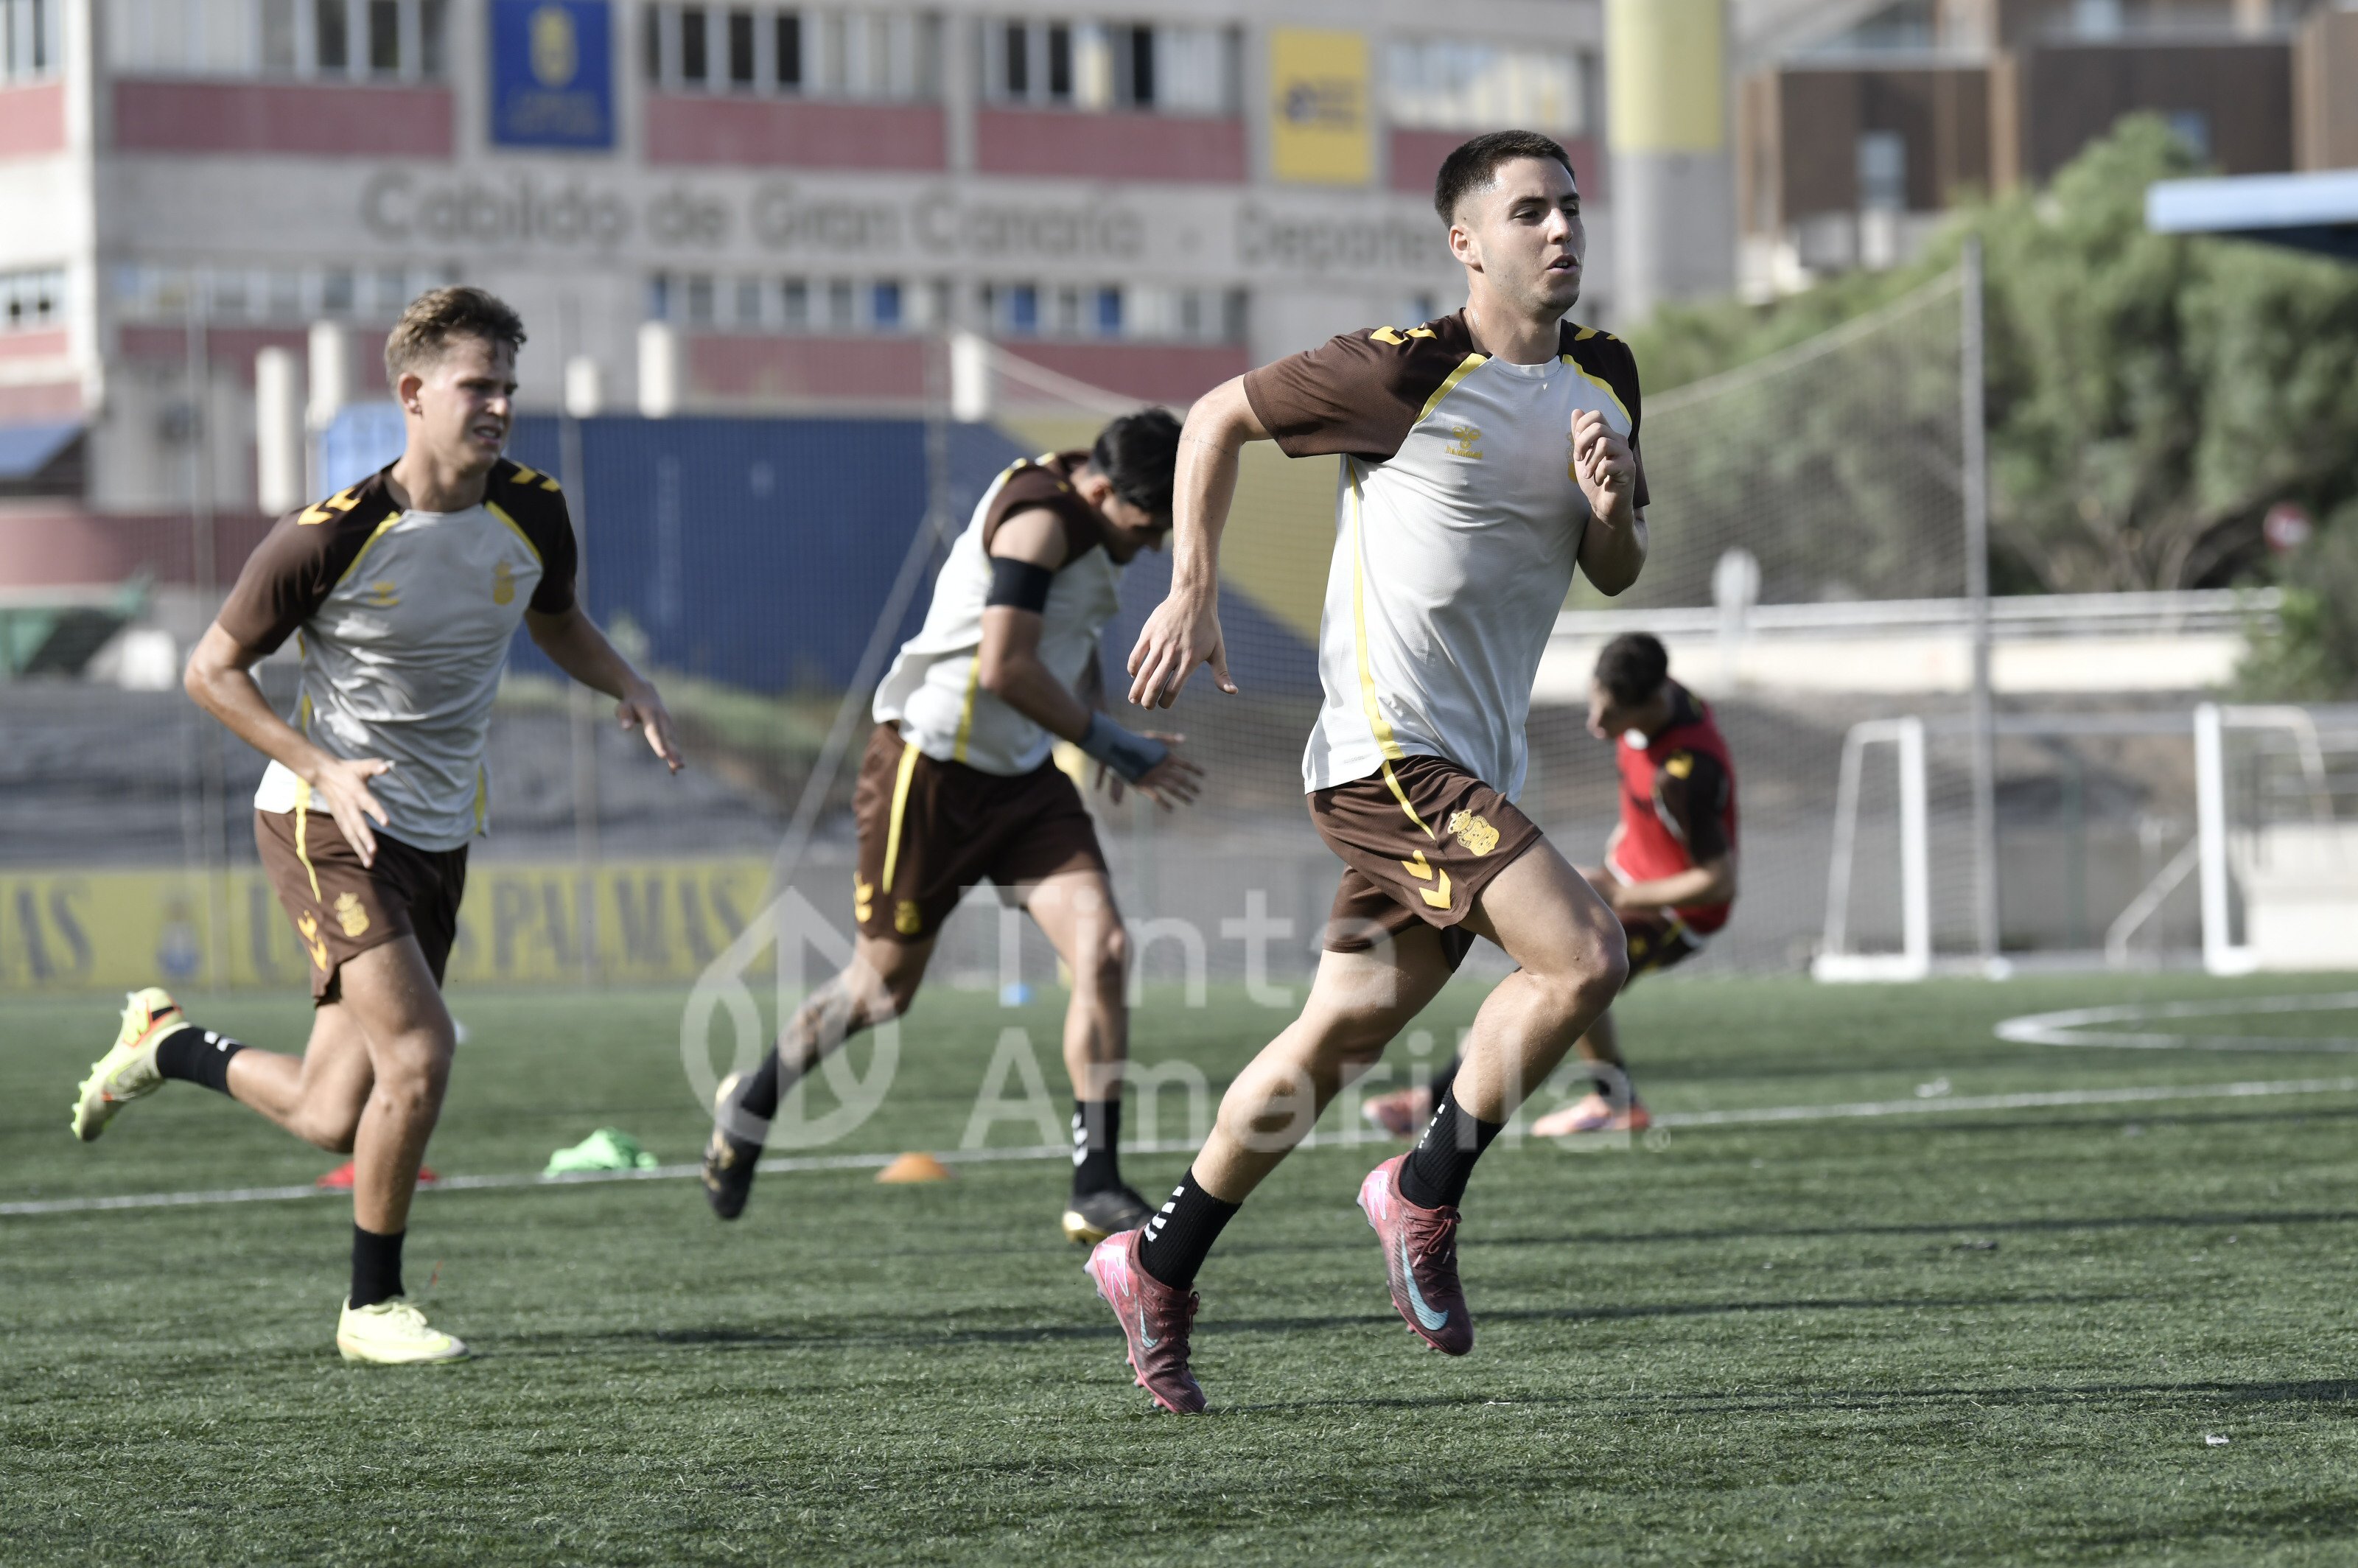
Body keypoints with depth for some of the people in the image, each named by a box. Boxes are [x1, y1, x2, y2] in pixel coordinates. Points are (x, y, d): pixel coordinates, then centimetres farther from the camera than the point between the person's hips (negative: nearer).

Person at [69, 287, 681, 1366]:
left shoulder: (532, 513, -3)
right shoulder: (331, 537, -19)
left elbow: (557, 622, 19)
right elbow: (212, 669, -8)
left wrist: (626, 684, -3)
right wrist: (323, 767, -21)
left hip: (440, 835, 6)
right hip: (325, 825, -6)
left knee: (331, 1121, 7)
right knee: (419, 1053, -22)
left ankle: (167, 1044, 37)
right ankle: (372, 1308, -4)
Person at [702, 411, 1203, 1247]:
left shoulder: (1084, 522, 9)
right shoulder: (1041, 516, -20)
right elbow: (1004, 668, -28)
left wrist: (1098, 728, 22)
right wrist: (1111, 744, -20)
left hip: (1021, 777, 8)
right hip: (932, 771, -8)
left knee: (1104, 949, -12)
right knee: (885, 985, 7)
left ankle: (1095, 1190, -10)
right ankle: (751, 1104, 35)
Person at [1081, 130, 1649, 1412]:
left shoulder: (1604, 381, 9)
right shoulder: (1407, 371, -12)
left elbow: (1614, 575, 17)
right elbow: (1220, 416, 0)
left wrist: (1610, 510, -5)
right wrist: (1193, 592, -3)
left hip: (1475, 764, 8)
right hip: (1385, 751, -8)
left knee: (1339, 1038, 12)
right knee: (1584, 956, -20)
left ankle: (1158, 1266, 25)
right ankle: (1424, 1195, -3)